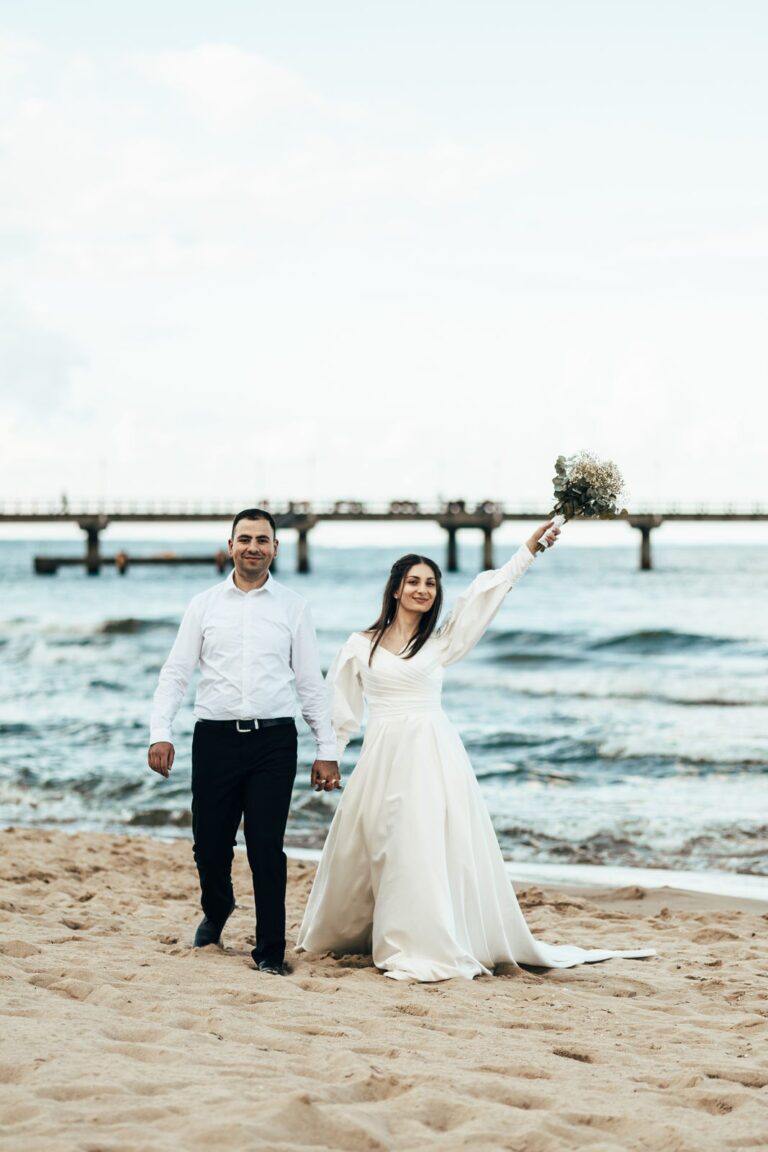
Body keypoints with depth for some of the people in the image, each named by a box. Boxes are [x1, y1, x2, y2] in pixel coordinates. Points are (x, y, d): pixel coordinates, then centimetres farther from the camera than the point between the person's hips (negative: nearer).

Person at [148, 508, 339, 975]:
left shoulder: (293, 607, 6)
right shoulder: (204, 606, 8)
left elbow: (311, 683, 7)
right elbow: (176, 673, 6)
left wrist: (328, 750, 3)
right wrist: (160, 733, -6)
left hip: (273, 739, -1)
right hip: (215, 738, 1)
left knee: (267, 846, -7)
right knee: (210, 843, 8)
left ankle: (271, 950, 5)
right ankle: (216, 910, 39)